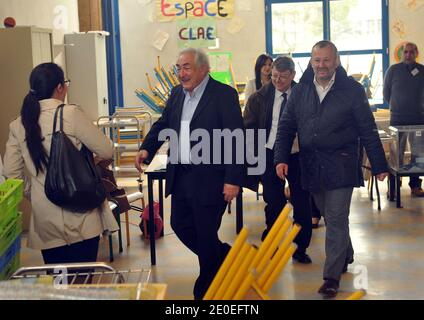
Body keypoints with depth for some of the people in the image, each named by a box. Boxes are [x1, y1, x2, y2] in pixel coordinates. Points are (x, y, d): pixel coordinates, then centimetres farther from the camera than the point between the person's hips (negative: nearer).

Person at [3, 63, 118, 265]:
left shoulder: (18, 125, 3)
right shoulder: (71, 114, -10)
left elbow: (11, 173, 6)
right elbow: (106, 151, -5)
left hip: (45, 221, 4)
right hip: (81, 219, -4)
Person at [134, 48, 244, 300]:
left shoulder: (224, 94, -12)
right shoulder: (177, 94, 10)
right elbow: (163, 124, 18)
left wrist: (233, 180, -19)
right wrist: (147, 149, -2)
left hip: (209, 178, -7)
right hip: (181, 176, 7)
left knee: (205, 233, 3)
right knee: (180, 225, 14)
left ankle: (205, 290, 23)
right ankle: (224, 257, 36)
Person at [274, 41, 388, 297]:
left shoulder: (352, 90, -5)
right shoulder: (301, 91, 4)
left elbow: (368, 130, -5)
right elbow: (286, 127, 5)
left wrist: (379, 165, -4)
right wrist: (281, 158, -7)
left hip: (341, 167, -4)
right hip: (312, 167, 4)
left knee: (336, 220, -5)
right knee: (330, 217, 17)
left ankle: (332, 276, 2)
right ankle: (346, 256, 38)